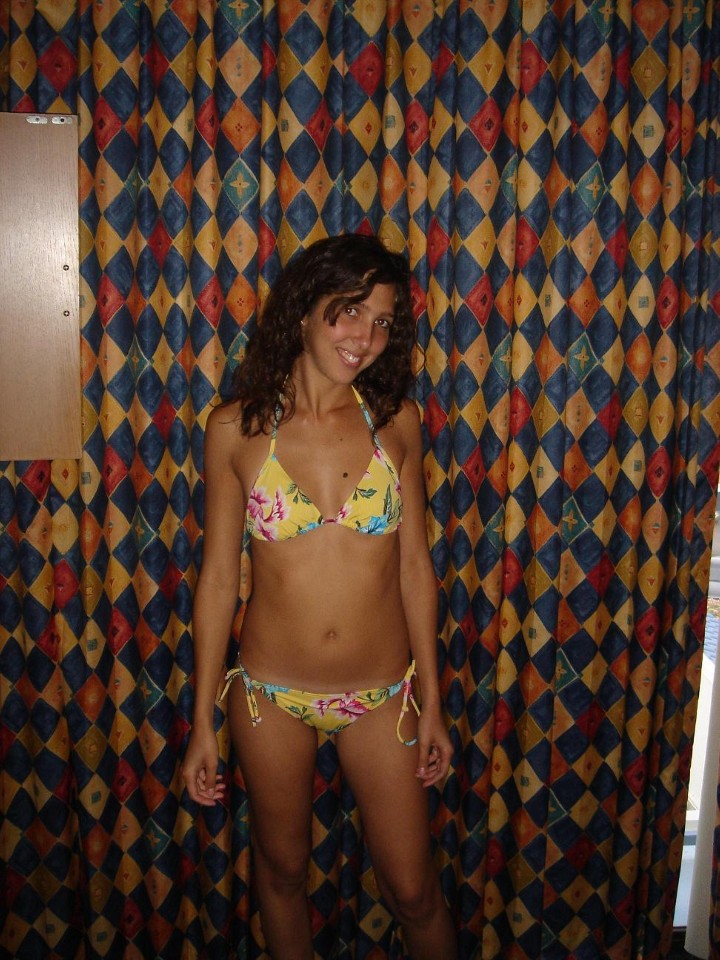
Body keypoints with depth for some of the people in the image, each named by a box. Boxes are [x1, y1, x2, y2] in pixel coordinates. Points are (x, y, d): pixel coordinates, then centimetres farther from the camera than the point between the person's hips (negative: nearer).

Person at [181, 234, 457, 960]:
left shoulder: (395, 420, -5)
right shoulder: (236, 429, -8)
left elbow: (414, 567, 0)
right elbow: (218, 578, -3)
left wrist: (431, 703, 2)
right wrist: (202, 721, 0)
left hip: (381, 696, 1)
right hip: (271, 695, 0)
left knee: (412, 891, 14)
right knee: (282, 870, 21)